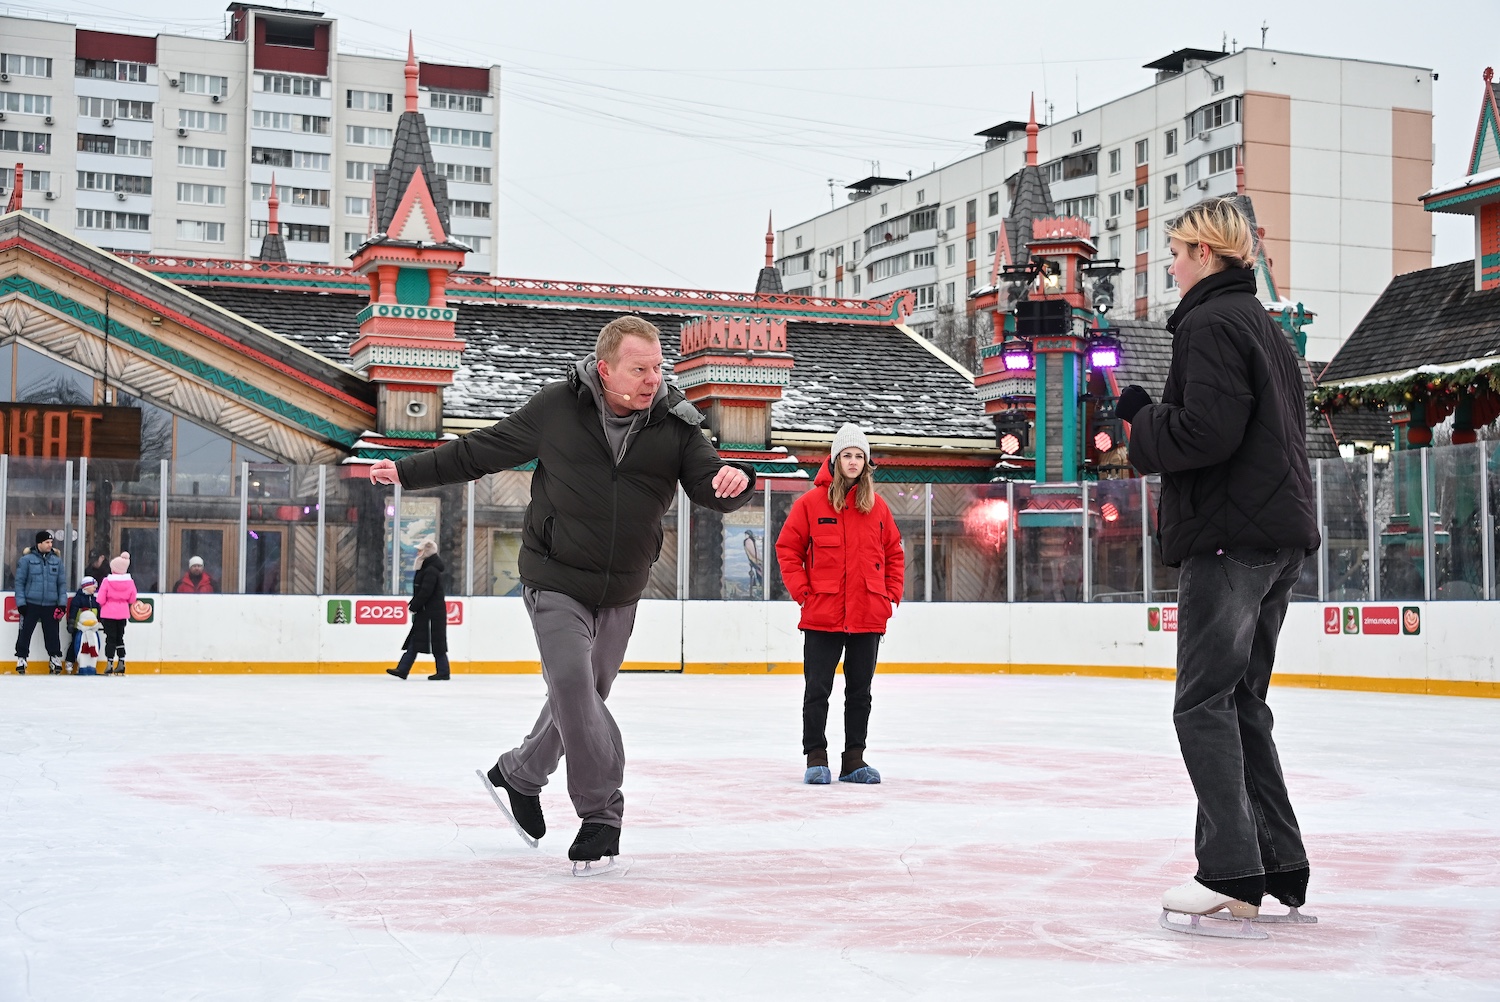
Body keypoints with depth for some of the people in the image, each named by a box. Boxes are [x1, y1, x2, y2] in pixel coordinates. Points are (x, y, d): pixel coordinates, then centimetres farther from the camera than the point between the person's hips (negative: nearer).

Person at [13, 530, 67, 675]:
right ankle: (21, 659, 8)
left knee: (52, 634, 4)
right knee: (25, 632, 0)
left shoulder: (56, 560, 8)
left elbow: (62, 583, 10)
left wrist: (62, 603, 2)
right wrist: (20, 603, -7)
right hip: (31, 604, -2)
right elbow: (19, 582, -1)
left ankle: (55, 658, 15)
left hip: (50, 606, 2)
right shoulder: (26, 559, -2)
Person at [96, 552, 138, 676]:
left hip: (108, 614, -3)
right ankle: (121, 664, 13)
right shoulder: (130, 582, -4)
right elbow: (132, 600, 3)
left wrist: (104, 604, 10)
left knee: (110, 638, 3)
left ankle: (109, 664, -1)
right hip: (123, 613, 3)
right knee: (120, 637, 15)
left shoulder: (107, 581, -13)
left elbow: (101, 599, -12)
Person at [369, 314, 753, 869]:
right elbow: (483, 449, 2)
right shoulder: (557, 407, -10)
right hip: (556, 579, -3)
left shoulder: (674, 424, -4)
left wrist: (732, 477, -35)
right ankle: (602, 810, -6)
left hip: (621, 591, 4)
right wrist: (409, 471, 5)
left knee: (583, 696, 14)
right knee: (573, 684, -18)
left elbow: (708, 484, -10)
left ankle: (519, 773, 39)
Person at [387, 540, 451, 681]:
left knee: (436, 643, -4)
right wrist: (413, 604, 9)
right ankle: (402, 670, 6)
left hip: (433, 613, -11)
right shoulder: (426, 569, 15)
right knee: (414, 641, 7)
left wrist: (414, 607, -13)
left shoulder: (431, 570, -18)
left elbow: (425, 592, -23)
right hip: (425, 613, 11)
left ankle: (443, 672, 2)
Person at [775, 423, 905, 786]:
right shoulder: (811, 502, -2)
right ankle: (816, 758, 10)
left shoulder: (877, 505, 7)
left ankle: (854, 759, 18)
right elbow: (787, 549, 0)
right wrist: (802, 592, -6)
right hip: (822, 616, -3)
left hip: (868, 618, 3)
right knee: (817, 690, 2)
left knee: (860, 692, 10)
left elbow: (894, 553, 14)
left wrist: (892, 595, 5)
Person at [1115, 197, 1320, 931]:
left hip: (1229, 538, -9)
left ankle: (1232, 874, -10)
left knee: (1204, 704, -7)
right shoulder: (1264, 327, 20)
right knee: (1243, 704, 13)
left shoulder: (1210, 324, -10)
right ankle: (1279, 868, 13)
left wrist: (1142, 422, -2)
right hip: (1280, 538, 10)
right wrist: (1153, 421, 17)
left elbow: (1205, 432, -21)